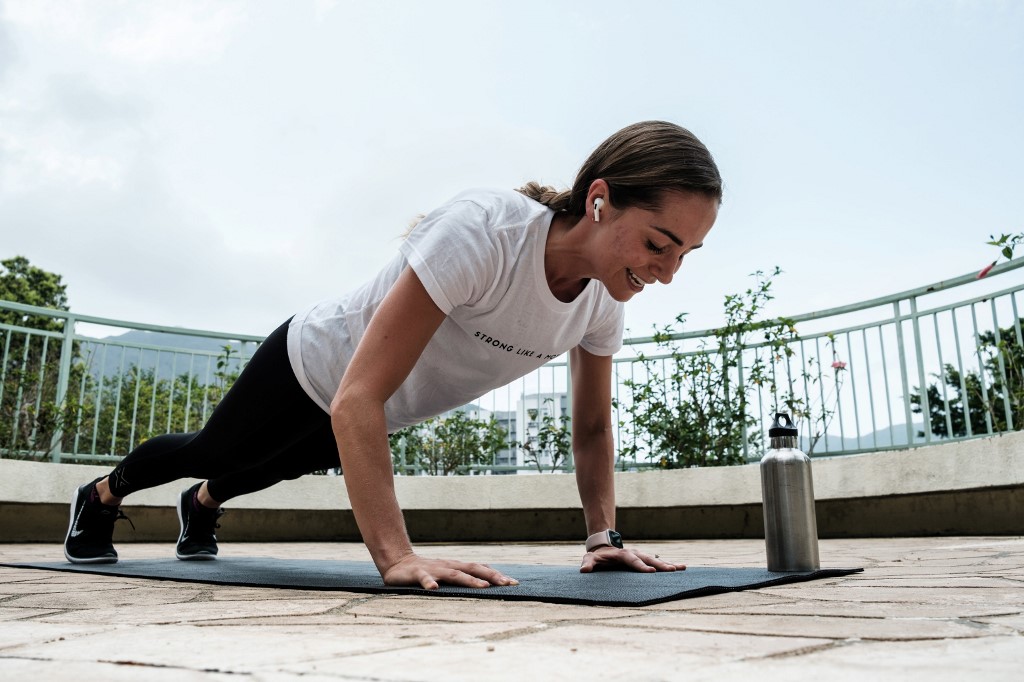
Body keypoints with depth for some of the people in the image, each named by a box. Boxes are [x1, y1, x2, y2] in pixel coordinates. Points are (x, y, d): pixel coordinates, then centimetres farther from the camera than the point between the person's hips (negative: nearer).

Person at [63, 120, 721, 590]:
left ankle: (201, 507, 68)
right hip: (315, 365, -6)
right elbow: (357, 399, -44)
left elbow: (593, 429, -6)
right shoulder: (482, 233, -43)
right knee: (207, 453, 23)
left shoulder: (604, 300, -21)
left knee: (267, 470, 34)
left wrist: (605, 538, -16)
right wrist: (396, 555, -47)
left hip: (377, 410, 6)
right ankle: (101, 496, 56)